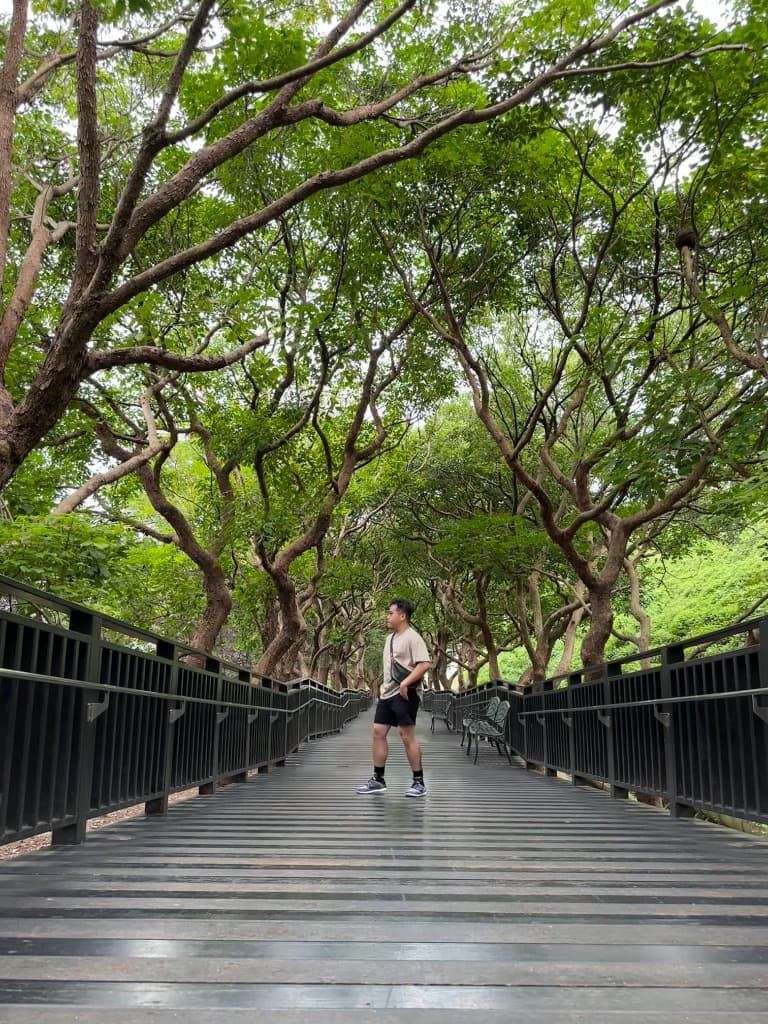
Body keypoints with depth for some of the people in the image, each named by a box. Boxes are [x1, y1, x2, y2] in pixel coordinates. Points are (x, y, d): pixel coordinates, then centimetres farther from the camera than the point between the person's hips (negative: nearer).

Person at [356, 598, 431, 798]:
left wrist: (405, 683, -26)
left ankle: (418, 782, 4)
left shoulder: (412, 638, -11)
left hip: (405, 694, -9)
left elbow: (424, 664, -21)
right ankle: (378, 780, 15)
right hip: (387, 694, 9)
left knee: (407, 736, -6)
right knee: (378, 732, 7)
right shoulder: (390, 638, 17)